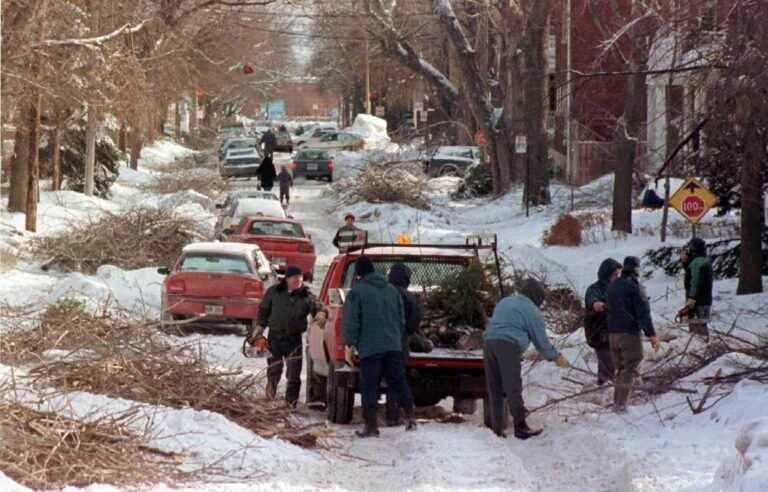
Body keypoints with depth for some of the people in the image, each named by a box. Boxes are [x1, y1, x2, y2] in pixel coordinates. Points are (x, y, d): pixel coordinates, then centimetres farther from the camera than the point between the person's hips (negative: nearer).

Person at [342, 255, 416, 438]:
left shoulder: (356, 292, -5)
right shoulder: (392, 290, 14)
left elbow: (351, 322, -8)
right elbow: (401, 319, 19)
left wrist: (349, 346, -4)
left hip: (369, 348, -5)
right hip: (393, 346, 5)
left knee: (369, 387, -1)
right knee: (398, 381, 12)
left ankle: (371, 424, -1)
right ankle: (410, 415, 4)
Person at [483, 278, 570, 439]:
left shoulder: (504, 302, 26)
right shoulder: (531, 310, 4)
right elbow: (541, 340, 5)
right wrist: (556, 357, 19)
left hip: (488, 342, 7)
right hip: (509, 345, -7)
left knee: (494, 389, 8)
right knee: (513, 389, -5)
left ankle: (497, 428, 6)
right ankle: (520, 428, -5)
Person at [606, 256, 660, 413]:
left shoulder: (612, 286, 12)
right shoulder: (634, 286, -10)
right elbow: (643, 312, -14)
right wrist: (651, 334, -14)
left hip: (613, 333, 7)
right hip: (630, 332, -7)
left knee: (620, 369, 15)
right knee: (630, 369, -4)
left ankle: (617, 403, 14)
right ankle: (621, 404, -12)